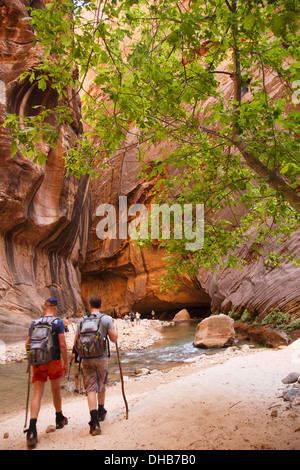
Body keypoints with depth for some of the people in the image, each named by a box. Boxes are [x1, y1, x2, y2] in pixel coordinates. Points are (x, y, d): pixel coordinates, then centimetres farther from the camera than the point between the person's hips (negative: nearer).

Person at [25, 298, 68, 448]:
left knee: (37, 394, 0)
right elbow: (62, 344, -11)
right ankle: (59, 419, 35)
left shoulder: (34, 323, 5)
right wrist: (66, 363, -4)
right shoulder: (58, 322, -6)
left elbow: (27, 344, 8)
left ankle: (32, 428, -16)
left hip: (38, 363, 2)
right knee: (56, 390, 17)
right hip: (54, 361, -2)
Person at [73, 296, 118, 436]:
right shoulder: (107, 319, -4)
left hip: (86, 359, 0)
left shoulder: (82, 320, 2)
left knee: (91, 389, 0)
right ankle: (101, 412, 38)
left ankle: (94, 421, -12)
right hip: (102, 358, 0)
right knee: (101, 386, 20)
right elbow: (114, 339, -5)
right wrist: (114, 328, 13)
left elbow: (76, 342, 4)